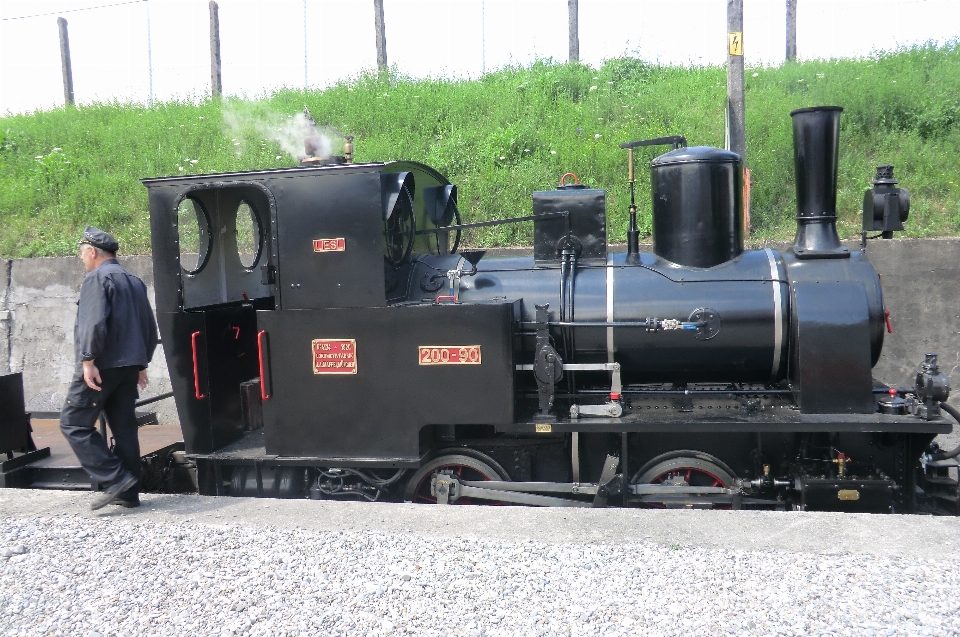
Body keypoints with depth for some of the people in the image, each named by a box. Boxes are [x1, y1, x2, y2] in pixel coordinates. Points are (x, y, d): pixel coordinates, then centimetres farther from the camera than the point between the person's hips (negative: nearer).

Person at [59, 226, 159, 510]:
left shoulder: (97, 278, -7)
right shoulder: (134, 281, 19)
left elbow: (94, 322, -21)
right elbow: (149, 327, 20)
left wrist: (88, 360, -20)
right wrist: (141, 363, 23)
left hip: (101, 367, -8)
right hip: (129, 367, 9)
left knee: (74, 423, -2)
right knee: (124, 428, 10)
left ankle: (114, 479, -11)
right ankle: (128, 493, 13)